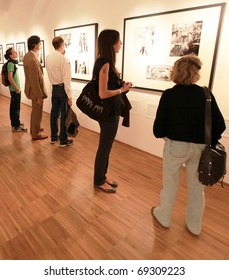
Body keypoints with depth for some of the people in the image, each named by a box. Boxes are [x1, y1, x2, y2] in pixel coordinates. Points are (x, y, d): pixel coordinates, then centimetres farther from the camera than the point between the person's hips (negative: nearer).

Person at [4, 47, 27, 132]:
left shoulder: (12, 63, 13)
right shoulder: (10, 63, -14)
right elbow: (10, 78, -20)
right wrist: (17, 88, -17)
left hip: (15, 89, 9)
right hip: (14, 89, -9)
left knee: (14, 106, 16)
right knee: (16, 107, -6)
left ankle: (15, 122, 27)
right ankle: (16, 126, 0)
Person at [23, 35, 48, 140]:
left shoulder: (27, 55, 6)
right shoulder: (32, 60, -26)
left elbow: (32, 76, 10)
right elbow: (34, 80, -25)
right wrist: (39, 96, -22)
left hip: (33, 89, 10)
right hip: (35, 90, -10)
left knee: (35, 110, 24)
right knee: (37, 112, 5)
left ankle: (34, 128, 40)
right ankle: (36, 134, 19)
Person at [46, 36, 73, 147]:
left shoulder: (48, 57, 5)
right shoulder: (63, 59, -17)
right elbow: (66, 79, -19)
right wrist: (69, 96, -17)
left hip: (54, 87, 7)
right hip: (62, 88, -7)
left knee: (54, 112, 14)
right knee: (64, 114, 0)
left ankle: (53, 137, 26)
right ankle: (63, 140, 9)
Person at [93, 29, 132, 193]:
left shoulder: (106, 62, 10)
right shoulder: (105, 64, -19)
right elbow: (103, 93, -25)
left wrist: (121, 85, 2)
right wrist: (122, 89, -12)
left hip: (111, 110, 10)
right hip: (108, 111, -10)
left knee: (106, 146, 18)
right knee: (105, 147, 5)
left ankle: (102, 176, 35)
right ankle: (99, 181, 24)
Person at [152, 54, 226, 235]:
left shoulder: (169, 95, -12)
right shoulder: (206, 94, -6)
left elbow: (158, 130, -14)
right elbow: (220, 125, -5)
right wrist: (209, 144, 10)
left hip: (175, 146, -2)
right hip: (200, 148, 3)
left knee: (170, 184, 20)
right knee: (197, 188, 21)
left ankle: (164, 217, 41)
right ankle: (195, 225, 40)